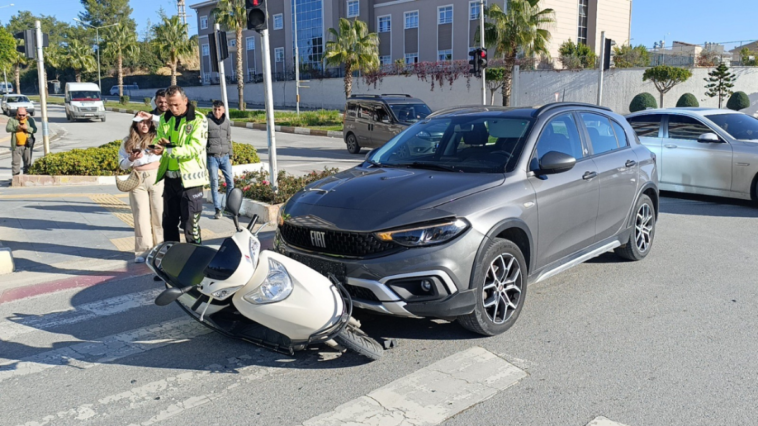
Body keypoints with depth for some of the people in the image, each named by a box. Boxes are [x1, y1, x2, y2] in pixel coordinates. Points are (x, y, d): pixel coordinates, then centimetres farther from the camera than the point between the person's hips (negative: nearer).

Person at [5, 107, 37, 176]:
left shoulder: (30, 119, 8)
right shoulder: (12, 120, 5)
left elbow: (34, 130, 0)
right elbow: (8, 129, -7)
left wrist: (27, 128, -18)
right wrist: (17, 127, -22)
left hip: (27, 145, 1)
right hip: (16, 146, -1)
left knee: (28, 162, 5)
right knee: (15, 162, -2)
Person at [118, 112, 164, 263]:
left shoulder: (157, 136, 4)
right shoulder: (128, 141, 9)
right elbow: (122, 164, 9)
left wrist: (153, 117, -10)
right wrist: (131, 158, -10)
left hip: (156, 178, -1)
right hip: (138, 180, 1)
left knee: (159, 214, 1)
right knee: (141, 215, 2)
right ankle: (142, 251, 6)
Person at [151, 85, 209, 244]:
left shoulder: (198, 120, -9)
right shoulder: (164, 118, 10)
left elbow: (194, 148, -19)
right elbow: (157, 140, 12)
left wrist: (166, 150, -26)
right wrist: (159, 143, -13)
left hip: (190, 179, -6)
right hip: (170, 178, 6)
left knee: (190, 224, -3)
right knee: (169, 222, 17)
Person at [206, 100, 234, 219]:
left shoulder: (226, 122, 10)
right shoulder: (207, 121, -4)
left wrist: (230, 156, 15)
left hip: (225, 156, 4)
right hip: (212, 157, -4)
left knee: (230, 180, 0)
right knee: (214, 183, -1)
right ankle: (218, 209, 6)